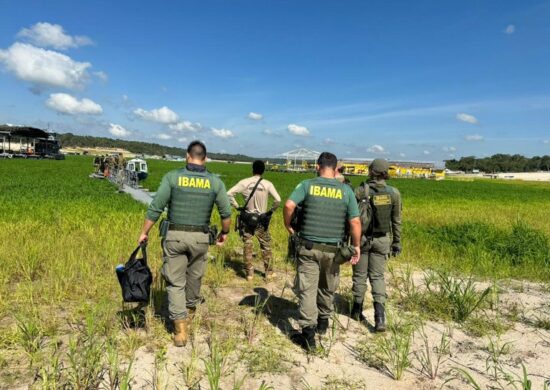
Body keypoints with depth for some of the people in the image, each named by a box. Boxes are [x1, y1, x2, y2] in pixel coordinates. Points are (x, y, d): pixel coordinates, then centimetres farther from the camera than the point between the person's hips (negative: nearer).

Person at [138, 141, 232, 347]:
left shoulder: (172, 177, -4)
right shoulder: (215, 181, 1)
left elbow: (155, 208, -4)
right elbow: (226, 212, 4)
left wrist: (144, 232, 7)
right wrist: (224, 233, 21)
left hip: (174, 236, -1)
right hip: (200, 238, 2)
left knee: (175, 283, 8)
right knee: (194, 278, 23)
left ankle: (180, 330, 6)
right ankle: (190, 310, 46)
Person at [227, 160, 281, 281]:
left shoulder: (244, 182, -6)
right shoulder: (267, 184, -9)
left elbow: (229, 194, -9)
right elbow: (278, 200, -15)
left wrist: (237, 206, 1)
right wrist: (271, 211, 0)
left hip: (247, 218, 1)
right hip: (261, 219, -1)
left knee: (247, 246, 11)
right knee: (266, 246, 13)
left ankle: (249, 273, 16)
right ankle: (268, 272, 21)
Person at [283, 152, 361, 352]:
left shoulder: (307, 185, -4)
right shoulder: (346, 190, 0)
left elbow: (289, 205, -19)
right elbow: (355, 222, -5)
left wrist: (288, 225, -3)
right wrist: (356, 246, 6)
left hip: (309, 247, -2)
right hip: (333, 250, 2)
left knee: (307, 290, 3)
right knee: (328, 288, 21)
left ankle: (308, 336, 3)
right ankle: (323, 322, 40)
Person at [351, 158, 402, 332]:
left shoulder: (360, 190, -13)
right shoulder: (393, 193, -7)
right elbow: (396, 221, -1)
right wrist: (397, 242, 8)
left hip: (361, 238, -1)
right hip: (382, 240, 1)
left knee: (360, 275, 14)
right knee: (377, 277, 10)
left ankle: (357, 311, 29)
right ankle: (380, 316, -4)